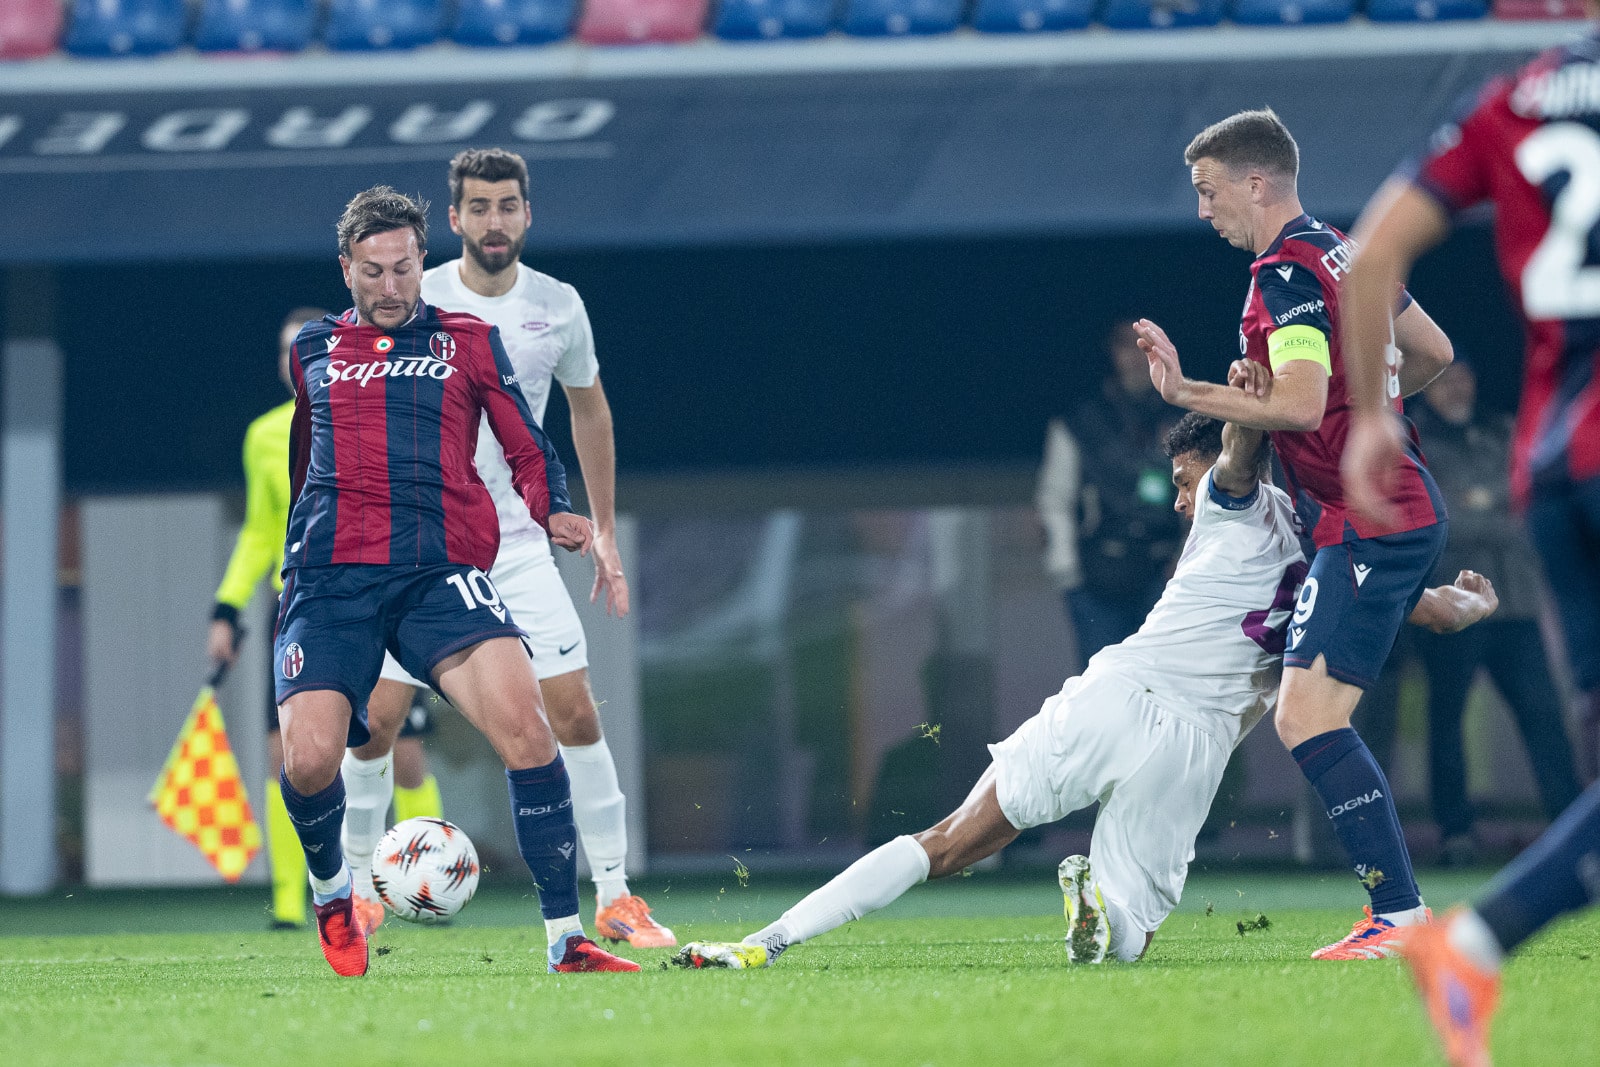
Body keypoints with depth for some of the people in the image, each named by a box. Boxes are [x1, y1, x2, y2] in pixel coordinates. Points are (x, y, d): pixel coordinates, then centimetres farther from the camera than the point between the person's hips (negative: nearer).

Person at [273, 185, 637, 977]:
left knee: (523, 722, -23)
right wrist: (294, 562, 34)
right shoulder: (312, 350, 19)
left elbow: (526, 449, 12)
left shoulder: (467, 341, 14)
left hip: (439, 574, -1)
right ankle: (331, 892, 18)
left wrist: (552, 512, -8)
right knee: (310, 756, -17)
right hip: (330, 577, 1)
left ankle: (566, 939, -16)